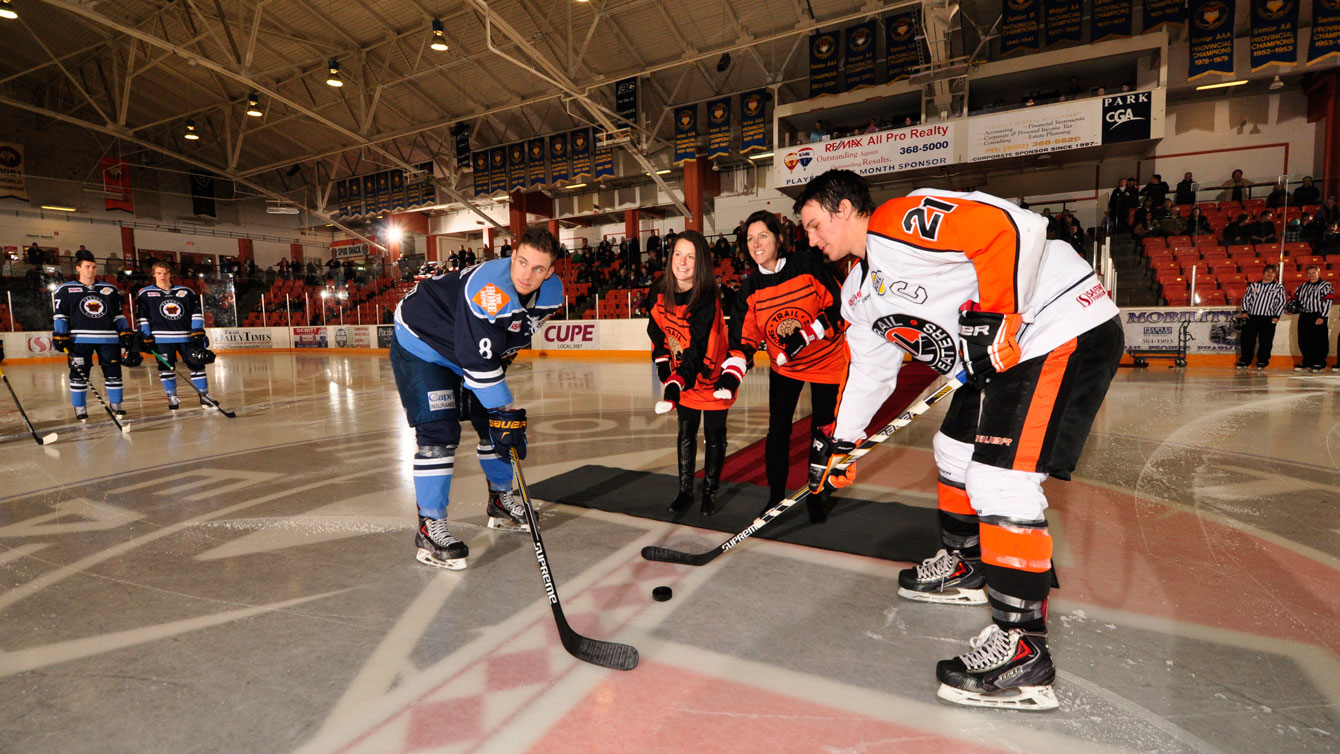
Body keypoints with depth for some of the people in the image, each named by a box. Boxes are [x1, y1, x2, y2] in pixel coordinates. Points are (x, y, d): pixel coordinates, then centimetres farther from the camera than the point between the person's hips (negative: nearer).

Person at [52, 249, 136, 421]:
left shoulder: (111, 290, 14)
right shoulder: (65, 290, 7)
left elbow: (118, 314, 16)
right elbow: (60, 316, 4)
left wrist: (125, 333, 6)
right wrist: (59, 336, -5)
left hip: (108, 338, 2)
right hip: (79, 339, -2)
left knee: (113, 372, 2)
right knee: (79, 374, 0)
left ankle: (115, 404, 15)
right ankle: (80, 408, 11)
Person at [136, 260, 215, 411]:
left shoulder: (186, 292, 8)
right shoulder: (145, 294, 5)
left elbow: (196, 312, 8)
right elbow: (142, 317, 4)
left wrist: (198, 331, -1)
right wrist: (146, 338, -1)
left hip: (187, 336, 1)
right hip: (162, 339, -1)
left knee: (197, 365, -1)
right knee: (166, 368, 1)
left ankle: (204, 396, 7)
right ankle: (172, 397, 15)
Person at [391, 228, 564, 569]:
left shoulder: (551, 292, -12)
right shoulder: (488, 290, -37)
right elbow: (478, 361, -35)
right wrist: (505, 411, -30)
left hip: (475, 345, 8)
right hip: (420, 342, -8)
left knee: (498, 424, 9)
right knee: (439, 432, -18)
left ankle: (501, 503, 28)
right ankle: (429, 528, -7)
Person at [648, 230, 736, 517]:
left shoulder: (708, 300, -28)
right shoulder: (661, 294, -8)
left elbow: (698, 351, -33)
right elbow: (658, 332, 5)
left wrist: (677, 385, -40)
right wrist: (664, 366, -4)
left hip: (711, 376, -5)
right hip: (681, 375, 5)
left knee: (714, 435, 8)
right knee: (686, 431, 14)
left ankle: (710, 492, 25)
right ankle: (685, 489, 28)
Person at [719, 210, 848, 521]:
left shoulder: (808, 265, -17)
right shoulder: (750, 289, -8)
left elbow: (838, 306, -15)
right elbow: (744, 338, -11)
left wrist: (805, 335, -25)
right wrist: (732, 374, -27)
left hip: (827, 361, -2)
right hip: (784, 366, 2)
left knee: (823, 430, 6)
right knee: (778, 430, -1)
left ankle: (815, 496, 26)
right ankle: (775, 496, 18)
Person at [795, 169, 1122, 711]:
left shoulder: (899, 222, -16)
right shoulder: (861, 292, 15)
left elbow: (1009, 227, -26)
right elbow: (870, 370, 20)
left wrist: (993, 317, -25)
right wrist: (839, 442, 20)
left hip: (1068, 331, -10)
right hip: (1000, 354, 11)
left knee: (1000, 480, -17)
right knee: (955, 451, 20)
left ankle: (1022, 649, -7)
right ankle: (964, 567, 40)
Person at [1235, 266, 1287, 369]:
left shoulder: (1279, 287, 9)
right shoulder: (1253, 285, 14)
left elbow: (1281, 302, 4)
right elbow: (1246, 298, 14)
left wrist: (1276, 316, -6)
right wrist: (1244, 311, 1)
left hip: (1268, 319, -1)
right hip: (1251, 317, 1)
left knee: (1265, 341, -1)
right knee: (1247, 339, -1)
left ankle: (1262, 361, 9)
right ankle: (1244, 361, 7)